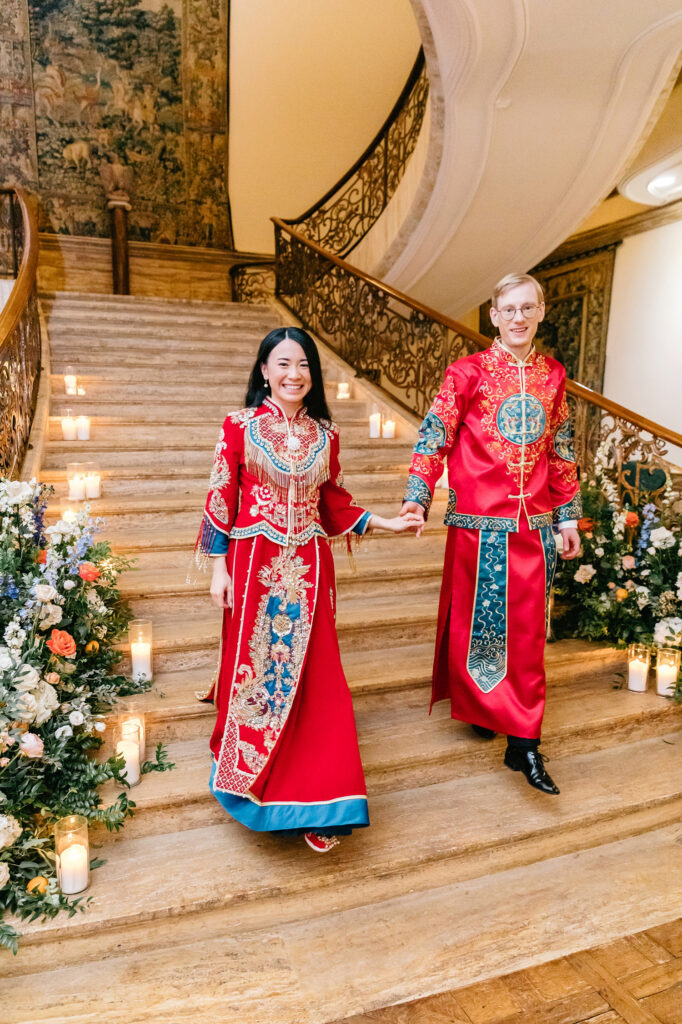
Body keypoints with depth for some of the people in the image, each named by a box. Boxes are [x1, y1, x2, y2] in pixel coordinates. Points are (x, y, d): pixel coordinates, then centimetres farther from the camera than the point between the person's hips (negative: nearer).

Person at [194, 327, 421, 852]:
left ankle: (315, 798, 16)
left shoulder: (325, 434, 8)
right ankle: (250, 778, 31)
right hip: (255, 566, -2)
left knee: (312, 677, 3)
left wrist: (384, 523, 4)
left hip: (309, 569, 3)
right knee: (255, 670, 6)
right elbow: (220, 499, -1)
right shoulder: (241, 426, -2)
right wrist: (219, 568, -4)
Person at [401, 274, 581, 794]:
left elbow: (562, 451, 14)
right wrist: (418, 497, -19)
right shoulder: (468, 373, -3)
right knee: (478, 619, 7)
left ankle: (524, 740, 16)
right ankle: (478, 706, 31)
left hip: (536, 522, 4)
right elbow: (435, 436, -7)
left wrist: (568, 515, 13)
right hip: (482, 520, -3)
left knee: (528, 627, 7)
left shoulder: (552, 374, 10)